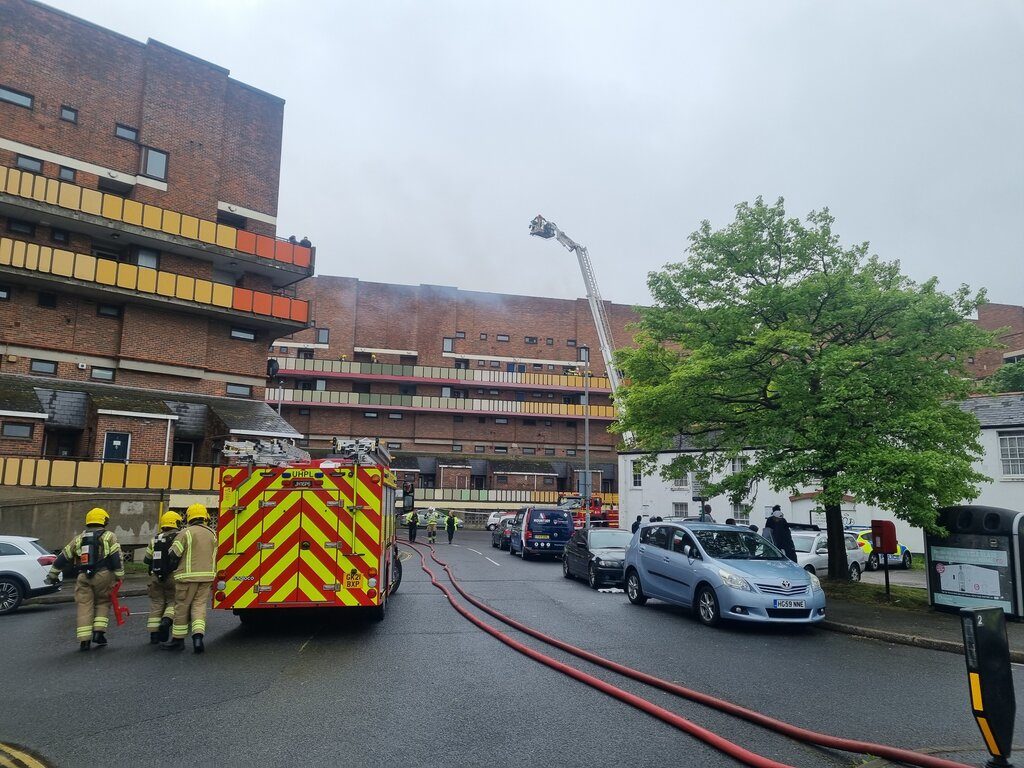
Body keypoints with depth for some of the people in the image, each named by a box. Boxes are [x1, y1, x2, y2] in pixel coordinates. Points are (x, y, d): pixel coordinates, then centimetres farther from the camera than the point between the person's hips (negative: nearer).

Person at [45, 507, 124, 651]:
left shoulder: (78, 538, 20)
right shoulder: (109, 536, 8)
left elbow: (63, 557, 20)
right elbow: (116, 558, -3)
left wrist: (52, 574, 29)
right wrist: (119, 577, -3)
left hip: (82, 577, 3)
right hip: (102, 575, -3)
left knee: (84, 606, 4)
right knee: (103, 603, 13)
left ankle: (84, 640, 0)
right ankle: (99, 632, 0)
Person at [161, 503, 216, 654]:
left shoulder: (186, 533, -6)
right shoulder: (212, 534, 11)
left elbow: (174, 555, -7)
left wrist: (171, 569, 11)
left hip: (188, 576, -4)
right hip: (207, 576, 4)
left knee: (182, 607, 7)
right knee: (199, 605, 7)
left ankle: (178, 639, 16)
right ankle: (198, 636, -9)